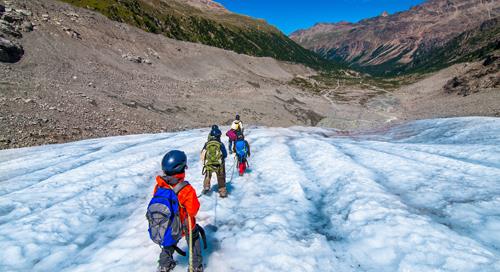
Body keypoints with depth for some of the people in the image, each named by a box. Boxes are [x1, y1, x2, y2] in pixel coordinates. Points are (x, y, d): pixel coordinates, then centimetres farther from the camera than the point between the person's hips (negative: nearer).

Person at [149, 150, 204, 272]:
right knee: (194, 240, 24)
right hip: (185, 226, -4)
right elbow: (193, 210, -26)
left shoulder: (159, 186, -18)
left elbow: (156, 203, -3)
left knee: (169, 244, 32)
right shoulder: (186, 190, -32)